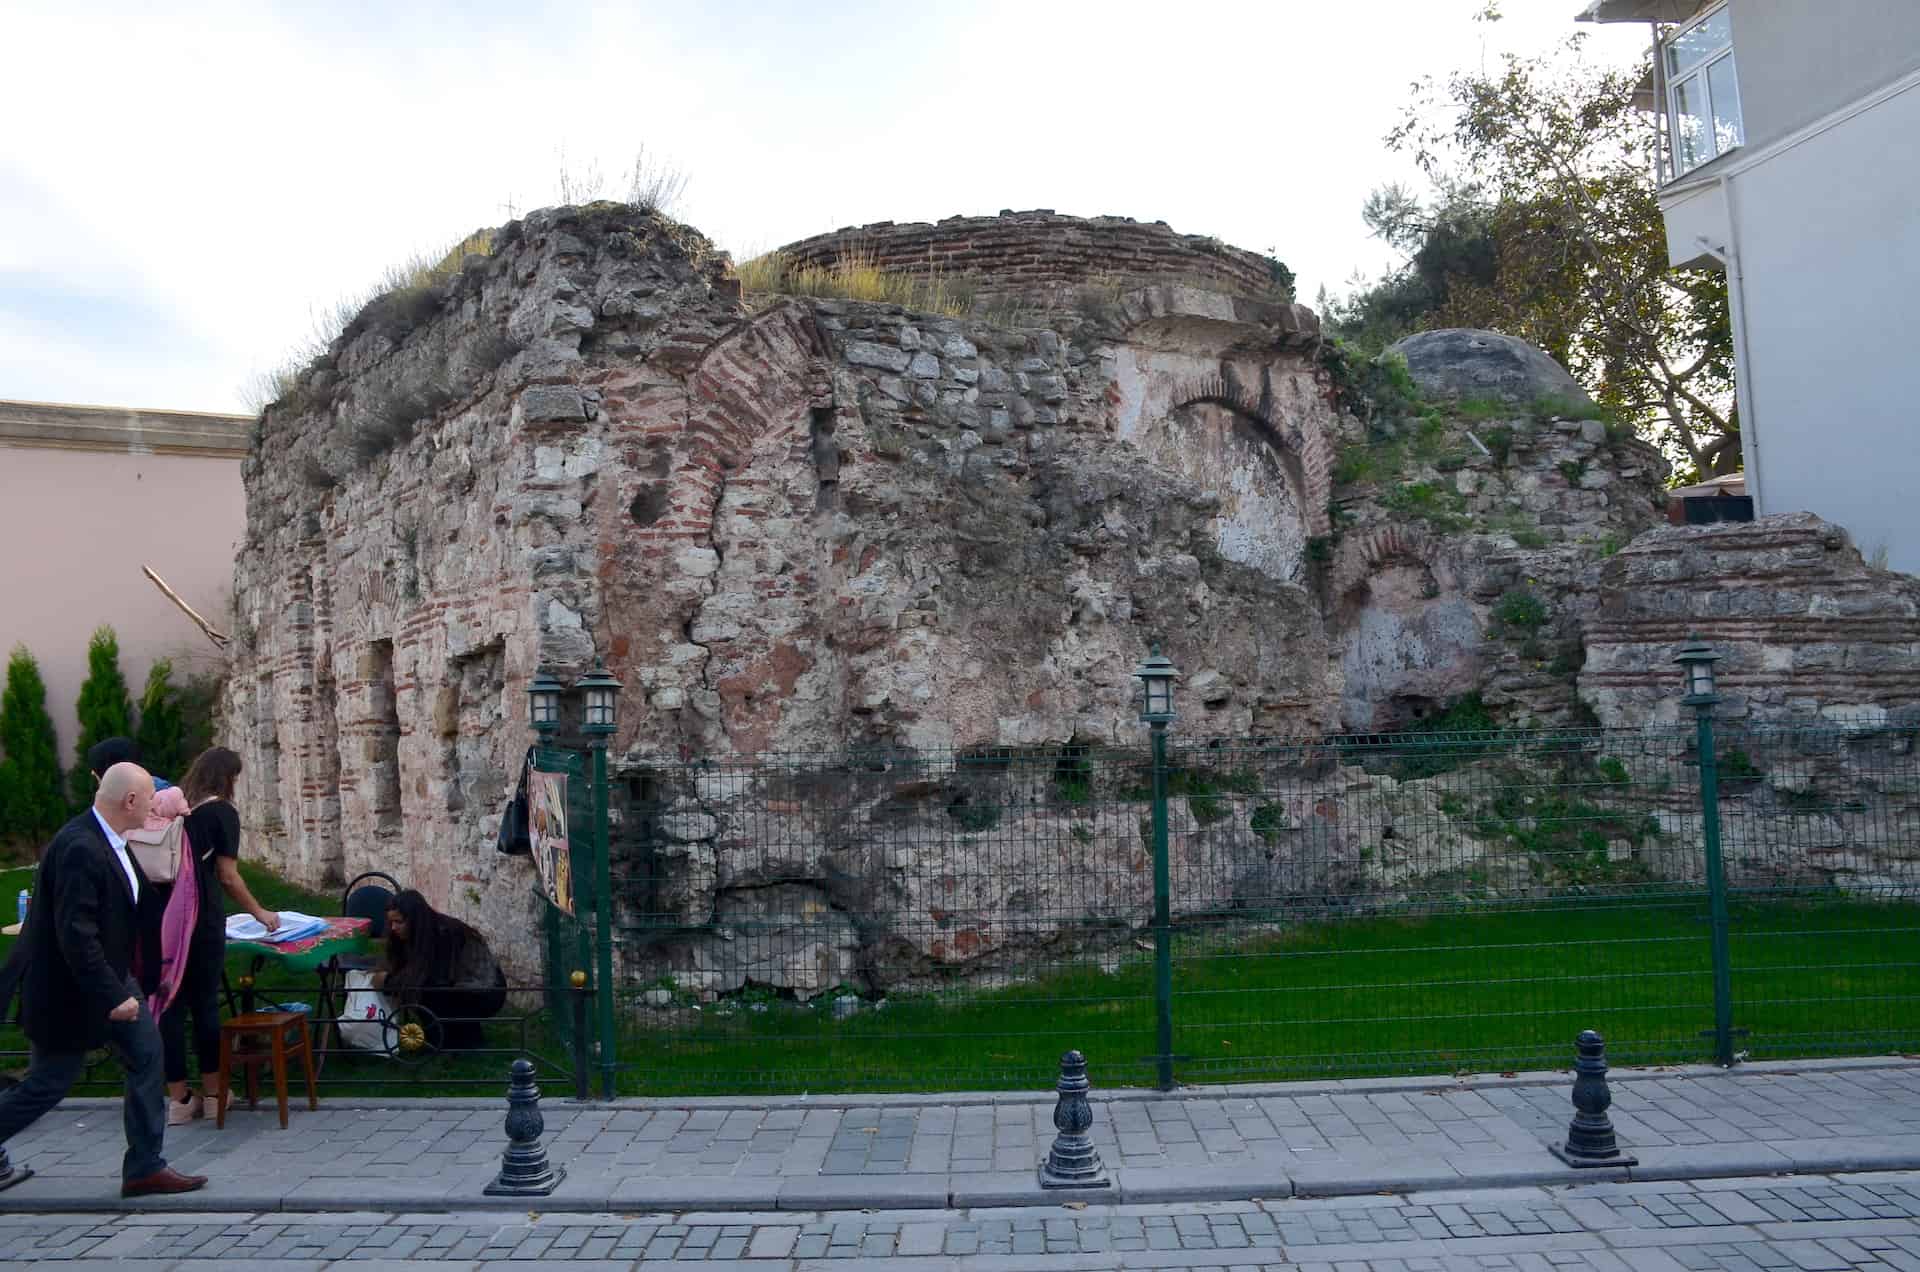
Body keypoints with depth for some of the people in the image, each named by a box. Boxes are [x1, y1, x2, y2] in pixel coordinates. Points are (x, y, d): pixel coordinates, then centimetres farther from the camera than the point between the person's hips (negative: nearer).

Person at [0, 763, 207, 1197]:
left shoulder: (108, 841, 1)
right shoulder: (80, 849, -28)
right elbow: (75, 935, -30)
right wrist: (112, 997, -27)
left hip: (110, 977, 9)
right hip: (71, 991, -9)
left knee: (146, 1055, 6)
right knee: (49, 1083, 7)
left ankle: (145, 1168, 13)